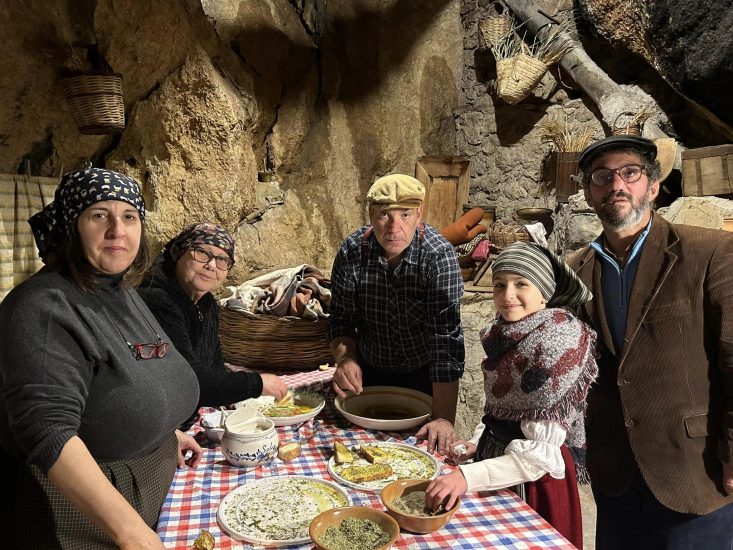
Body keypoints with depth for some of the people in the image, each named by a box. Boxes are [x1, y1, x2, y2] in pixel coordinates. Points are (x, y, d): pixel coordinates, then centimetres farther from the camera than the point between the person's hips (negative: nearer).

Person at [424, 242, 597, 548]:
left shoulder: (558, 341, -24)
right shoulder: (505, 333, -2)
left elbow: (542, 453, -25)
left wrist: (467, 476, -28)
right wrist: (477, 443, -3)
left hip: (532, 479, -7)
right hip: (497, 453, 7)